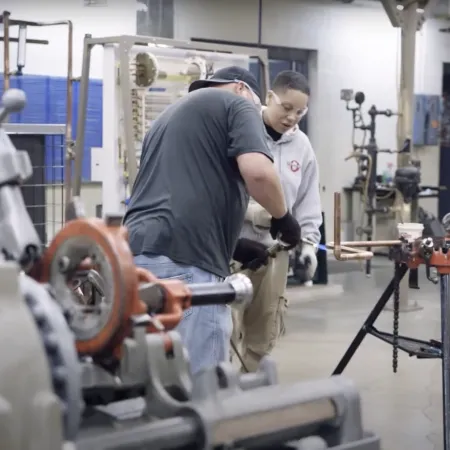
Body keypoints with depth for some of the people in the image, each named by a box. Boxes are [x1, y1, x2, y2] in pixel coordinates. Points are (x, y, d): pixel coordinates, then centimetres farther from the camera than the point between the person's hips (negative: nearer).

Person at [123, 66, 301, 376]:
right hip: (185, 264, -8)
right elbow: (257, 172, -11)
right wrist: (282, 217, 7)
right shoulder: (237, 104, 8)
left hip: (139, 257, 8)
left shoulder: (169, 116, 32)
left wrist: (231, 245, 34)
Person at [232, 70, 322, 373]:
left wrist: (308, 242, 1)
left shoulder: (301, 146, 8)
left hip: (274, 249, 5)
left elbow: (309, 202, 14)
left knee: (263, 336, 11)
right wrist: (249, 211, -22)